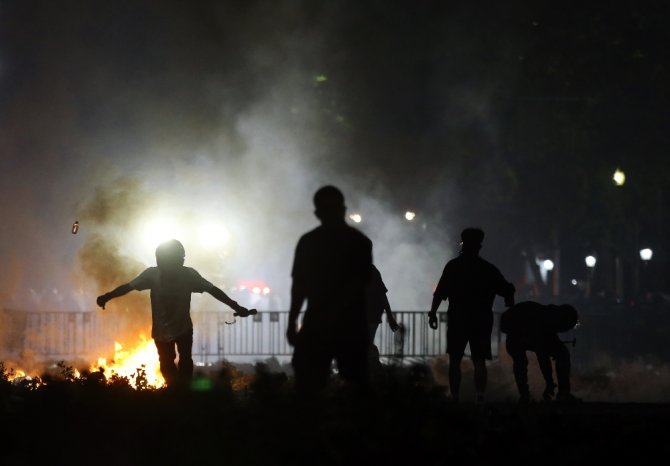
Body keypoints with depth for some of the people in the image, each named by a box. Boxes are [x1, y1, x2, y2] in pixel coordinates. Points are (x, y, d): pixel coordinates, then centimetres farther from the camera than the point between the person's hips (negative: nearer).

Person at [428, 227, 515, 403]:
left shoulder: (453, 266, -2)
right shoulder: (489, 269, 6)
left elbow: (440, 293, -8)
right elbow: (507, 291, 6)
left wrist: (432, 313, -2)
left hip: (458, 320, -2)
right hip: (482, 321, 2)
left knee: (455, 360, 5)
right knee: (479, 361, 3)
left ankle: (455, 397, -1)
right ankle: (480, 397, -10)